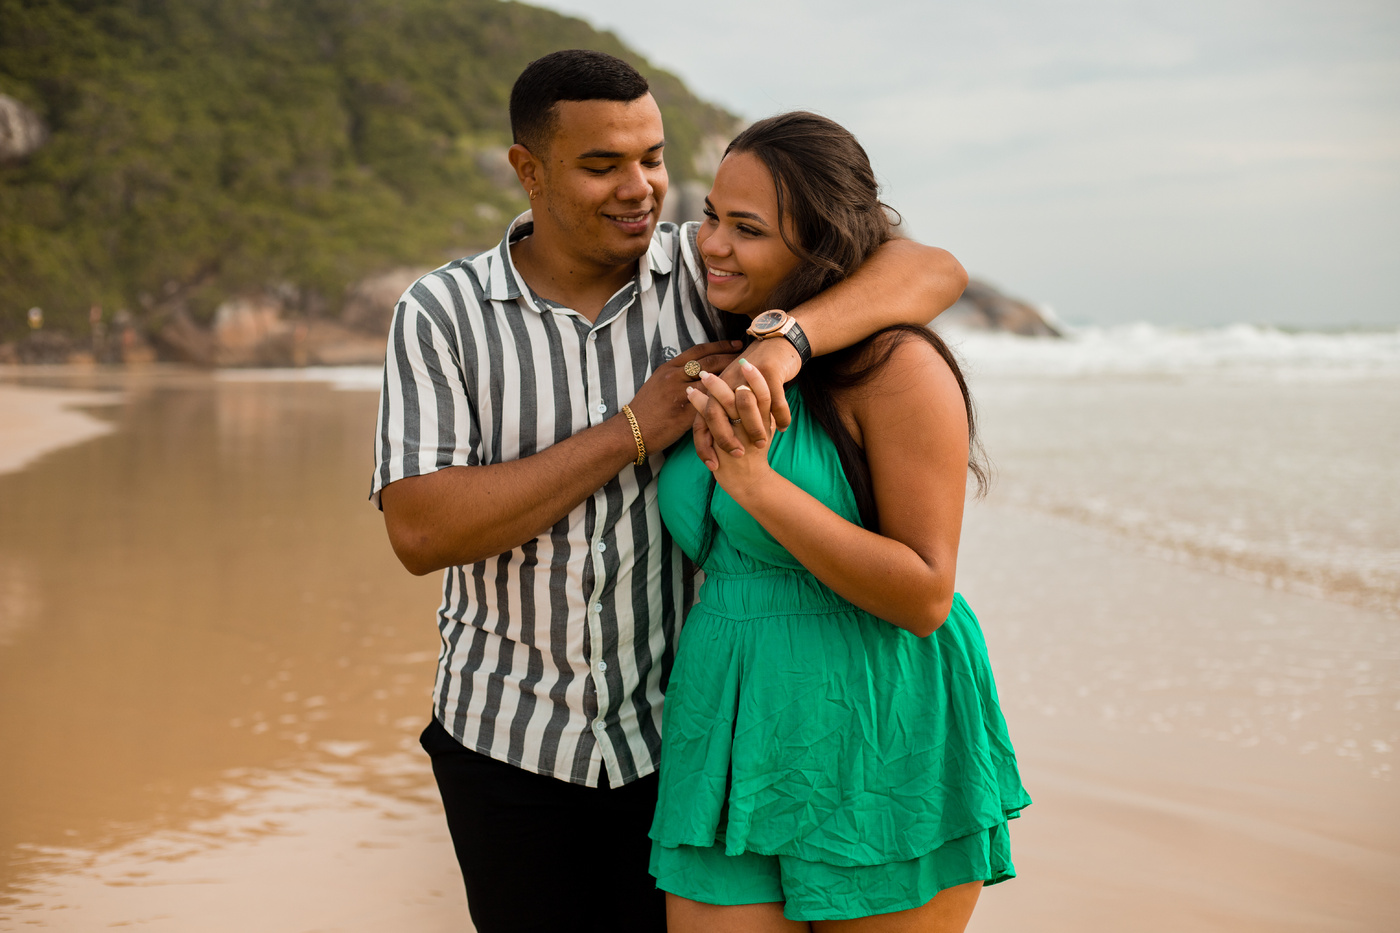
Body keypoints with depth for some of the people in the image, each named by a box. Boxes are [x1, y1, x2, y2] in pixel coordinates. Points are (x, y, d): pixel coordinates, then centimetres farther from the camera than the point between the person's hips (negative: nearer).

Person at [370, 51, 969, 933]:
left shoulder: (707, 273, -6)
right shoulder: (441, 314, -6)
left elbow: (932, 271, -14)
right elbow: (420, 531, -17)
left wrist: (781, 345, -34)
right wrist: (634, 430, -21)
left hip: (677, 732, 0)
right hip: (509, 740, 0)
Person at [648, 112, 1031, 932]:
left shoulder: (896, 366, -13)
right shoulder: (721, 359, 9)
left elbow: (925, 597, -17)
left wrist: (757, 483, -22)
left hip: (879, 754, -5)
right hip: (728, 742, 6)